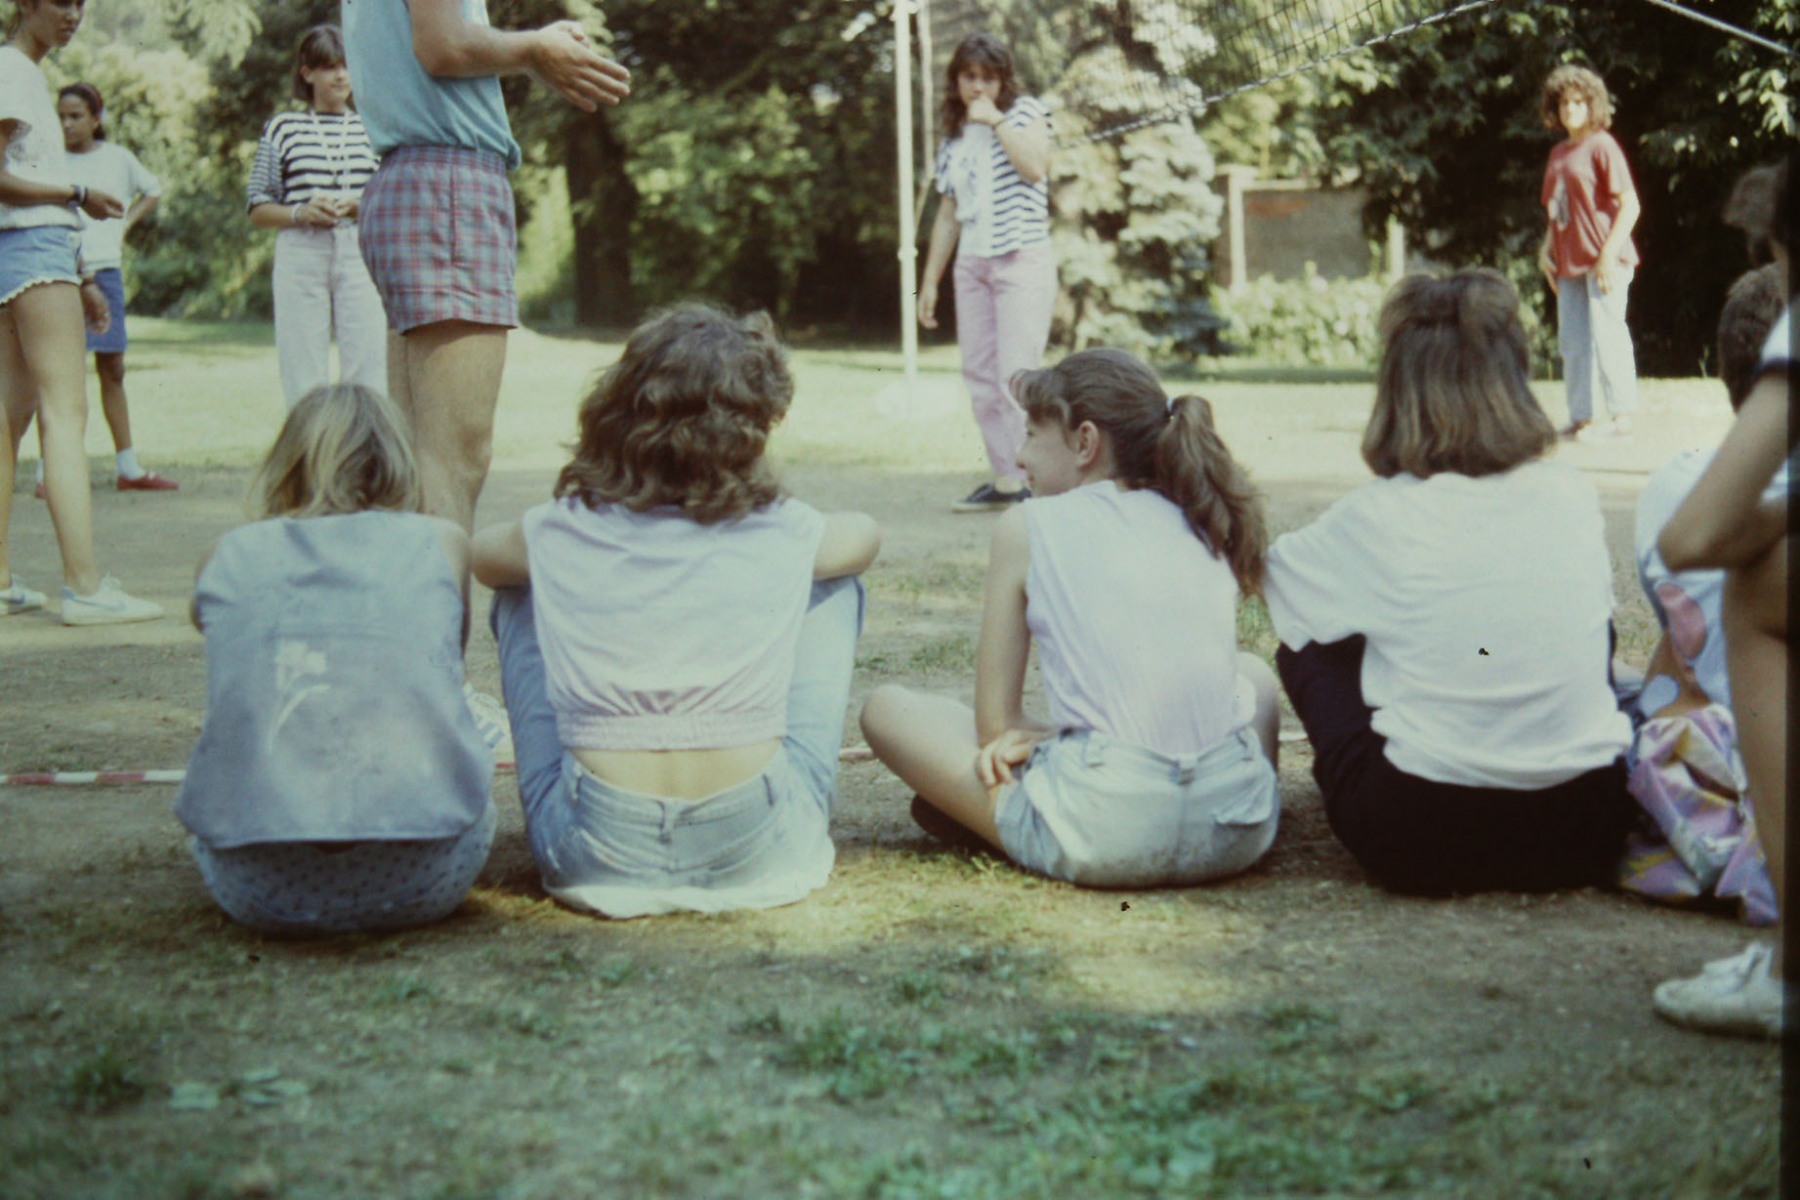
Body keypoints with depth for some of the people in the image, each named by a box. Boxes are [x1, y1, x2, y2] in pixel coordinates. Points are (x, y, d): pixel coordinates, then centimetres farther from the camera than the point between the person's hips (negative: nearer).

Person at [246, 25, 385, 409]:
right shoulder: (283, 127, 12)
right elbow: (257, 209, 11)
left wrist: (365, 207, -4)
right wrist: (300, 213, -8)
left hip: (361, 256, 1)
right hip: (300, 258, -1)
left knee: (368, 373, -8)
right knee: (303, 380, -4)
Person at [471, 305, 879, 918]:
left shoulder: (560, 534, -1)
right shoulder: (784, 535, -2)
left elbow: (474, 554, 24)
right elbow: (865, 533, 24)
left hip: (598, 859, 1)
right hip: (756, 854, 0)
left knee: (519, 596, 21)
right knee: (835, 584, 19)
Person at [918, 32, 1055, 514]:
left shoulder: (1025, 112, 3)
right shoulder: (954, 138, 17)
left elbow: (1035, 166, -17)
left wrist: (995, 120, -11)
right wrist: (930, 281, 18)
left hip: (1022, 260, -6)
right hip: (972, 263, 6)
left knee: (1017, 375, -13)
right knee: (979, 377, 3)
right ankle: (1004, 479, 8)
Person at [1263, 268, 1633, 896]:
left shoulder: (1377, 517, -6)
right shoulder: (1574, 498, 2)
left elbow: (1270, 568, 15)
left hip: (1422, 847, -3)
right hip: (1584, 839, 4)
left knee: (1308, 649, 18)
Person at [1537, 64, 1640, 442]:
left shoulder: (1602, 145, -7)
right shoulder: (1558, 154, 14)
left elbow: (1630, 205, -11)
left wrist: (1609, 253, -17)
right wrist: (1546, 250, 7)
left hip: (1604, 259, -7)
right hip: (1570, 262, 8)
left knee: (1607, 334, -6)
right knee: (1571, 342, 8)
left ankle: (1621, 415, 2)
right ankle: (1580, 418, 15)